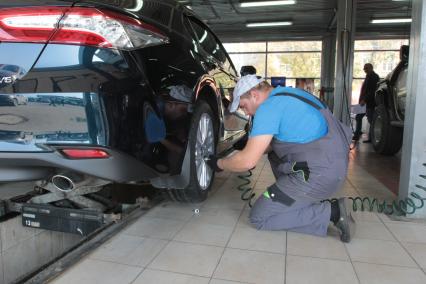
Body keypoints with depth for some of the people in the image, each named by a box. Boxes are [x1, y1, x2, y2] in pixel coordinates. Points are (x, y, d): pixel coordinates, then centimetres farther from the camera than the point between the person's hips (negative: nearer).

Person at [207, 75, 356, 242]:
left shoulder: (269, 107, -14)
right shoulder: (286, 93, 15)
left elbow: (247, 162, -16)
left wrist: (219, 164, 1)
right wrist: (251, 148, 20)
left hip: (319, 174, -10)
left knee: (258, 217, -1)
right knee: (274, 154, 27)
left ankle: (332, 212, -5)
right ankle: (299, 201, 17)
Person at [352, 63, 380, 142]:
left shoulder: (374, 77, -12)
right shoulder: (368, 77, 16)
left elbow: (372, 91, -21)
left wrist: (364, 100, -25)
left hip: (370, 103, -10)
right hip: (364, 102, 10)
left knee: (371, 120, -2)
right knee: (358, 117, 11)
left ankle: (371, 138, 6)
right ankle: (356, 135, 17)